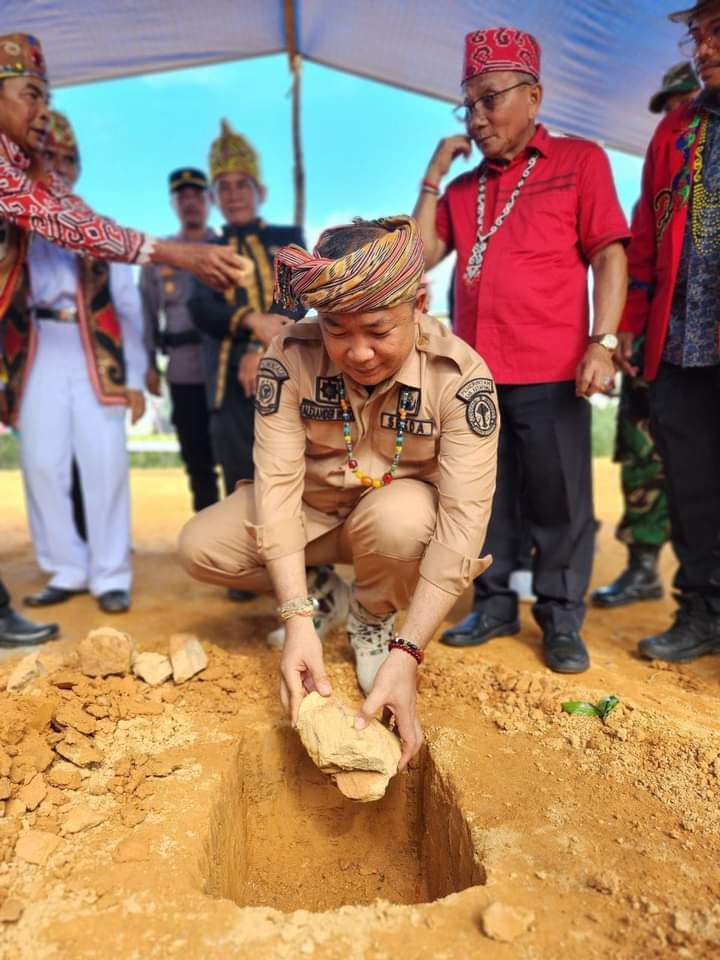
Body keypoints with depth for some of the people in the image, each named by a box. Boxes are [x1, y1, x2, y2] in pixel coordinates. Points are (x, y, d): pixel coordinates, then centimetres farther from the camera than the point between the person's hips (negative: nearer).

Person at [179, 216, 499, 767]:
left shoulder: (461, 375, -27)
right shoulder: (290, 358, -22)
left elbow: (462, 518, -31)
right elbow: (278, 481, -25)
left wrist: (407, 655, -37)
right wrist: (299, 620, -34)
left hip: (401, 509, -1)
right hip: (314, 509, 2)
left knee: (400, 518, -37)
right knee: (200, 547, -17)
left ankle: (372, 621, -2)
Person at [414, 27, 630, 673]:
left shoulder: (578, 160, 7)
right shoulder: (463, 189, 19)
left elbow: (609, 255, 0)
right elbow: (421, 255, 9)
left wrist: (602, 342, -12)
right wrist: (434, 176, 9)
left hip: (550, 373, -4)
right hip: (474, 371, 4)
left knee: (559, 502, 1)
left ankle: (561, 621, 15)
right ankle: (494, 606, 23)